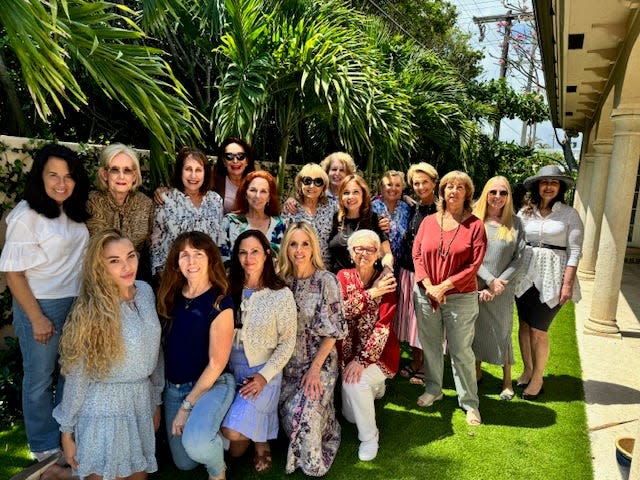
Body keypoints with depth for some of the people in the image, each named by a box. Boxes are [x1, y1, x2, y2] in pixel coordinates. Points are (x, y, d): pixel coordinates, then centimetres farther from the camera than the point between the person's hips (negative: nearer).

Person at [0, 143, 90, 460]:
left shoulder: (73, 211, 3)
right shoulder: (26, 216, -17)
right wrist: (36, 317, -15)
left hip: (77, 302, 7)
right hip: (40, 304, -6)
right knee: (40, 377, 11)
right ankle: (45, 444, 32)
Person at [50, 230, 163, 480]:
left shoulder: (146, 291, -2)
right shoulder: (91, 312, -17)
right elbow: (77, 376, -10)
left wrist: (156, 399, 13)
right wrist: (66, 431, -4)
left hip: (142, 401, 6)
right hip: (105, 409, -6)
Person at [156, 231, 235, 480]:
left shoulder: (219, 303, -18)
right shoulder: (172, 296, -1)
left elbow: (217, 363, -17)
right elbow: (166, 345, 7)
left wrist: (187, 405, -15)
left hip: (211, 385, -6)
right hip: (173, 386, 6)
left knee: (196, 444, -31)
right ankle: (212, 435, 41)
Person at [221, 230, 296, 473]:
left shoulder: (282, 294, -11)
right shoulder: (230, 289, -2)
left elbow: (287, 343, -7)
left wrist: (264, 375, -14)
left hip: (264, 371, -3)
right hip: (231, 369, 4)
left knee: (233, 431, -18)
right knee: (234, 451, 0)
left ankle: (261, 442, 14)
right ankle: (257, 435, 32)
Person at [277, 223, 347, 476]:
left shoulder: (326, 281, -12)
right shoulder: (283, 281, 0)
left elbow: (333, 331, -12)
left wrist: (315, 368, -17)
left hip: (320, 360, -4)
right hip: (290, 362, 4)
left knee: (303, 411, -19)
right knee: (286, 410, -9)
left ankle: (313, 463, 10)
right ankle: (296, 455, 23)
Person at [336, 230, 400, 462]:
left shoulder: (385, 280, -10)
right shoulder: (344, 276, -2)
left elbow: (384, 326, -17)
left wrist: (362, 360, -25)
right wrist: (370, 293, -22)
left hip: (379, 351, -3)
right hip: (349, 350, 4)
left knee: (353, 384, -31)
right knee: (350, 415, 7)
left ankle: (369, 436, -4)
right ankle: (373, 385, 38)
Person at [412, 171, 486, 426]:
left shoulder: (475, 225, -4)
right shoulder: (428, 221, 4)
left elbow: (474, 264, -9)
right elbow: (417, 255, 1)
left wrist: (444, 286, -14)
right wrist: (428, 286, -11)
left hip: (461, 297, -3)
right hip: (426, 295, 3)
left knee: (461, 351, 3)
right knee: (430, 345, 15)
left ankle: (470, 403, 18)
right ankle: (433, 388, 35)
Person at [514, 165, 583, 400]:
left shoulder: (569, 214, -2)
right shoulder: (525, 212, 6)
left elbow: (574, 251, -5)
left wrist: (567, 284, -10)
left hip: (551, 277, -3)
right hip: (525, 275, 4)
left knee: (538, 329, -2)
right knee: (524, 325, 10)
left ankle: (537, 378, 17)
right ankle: (527, 370, 29)